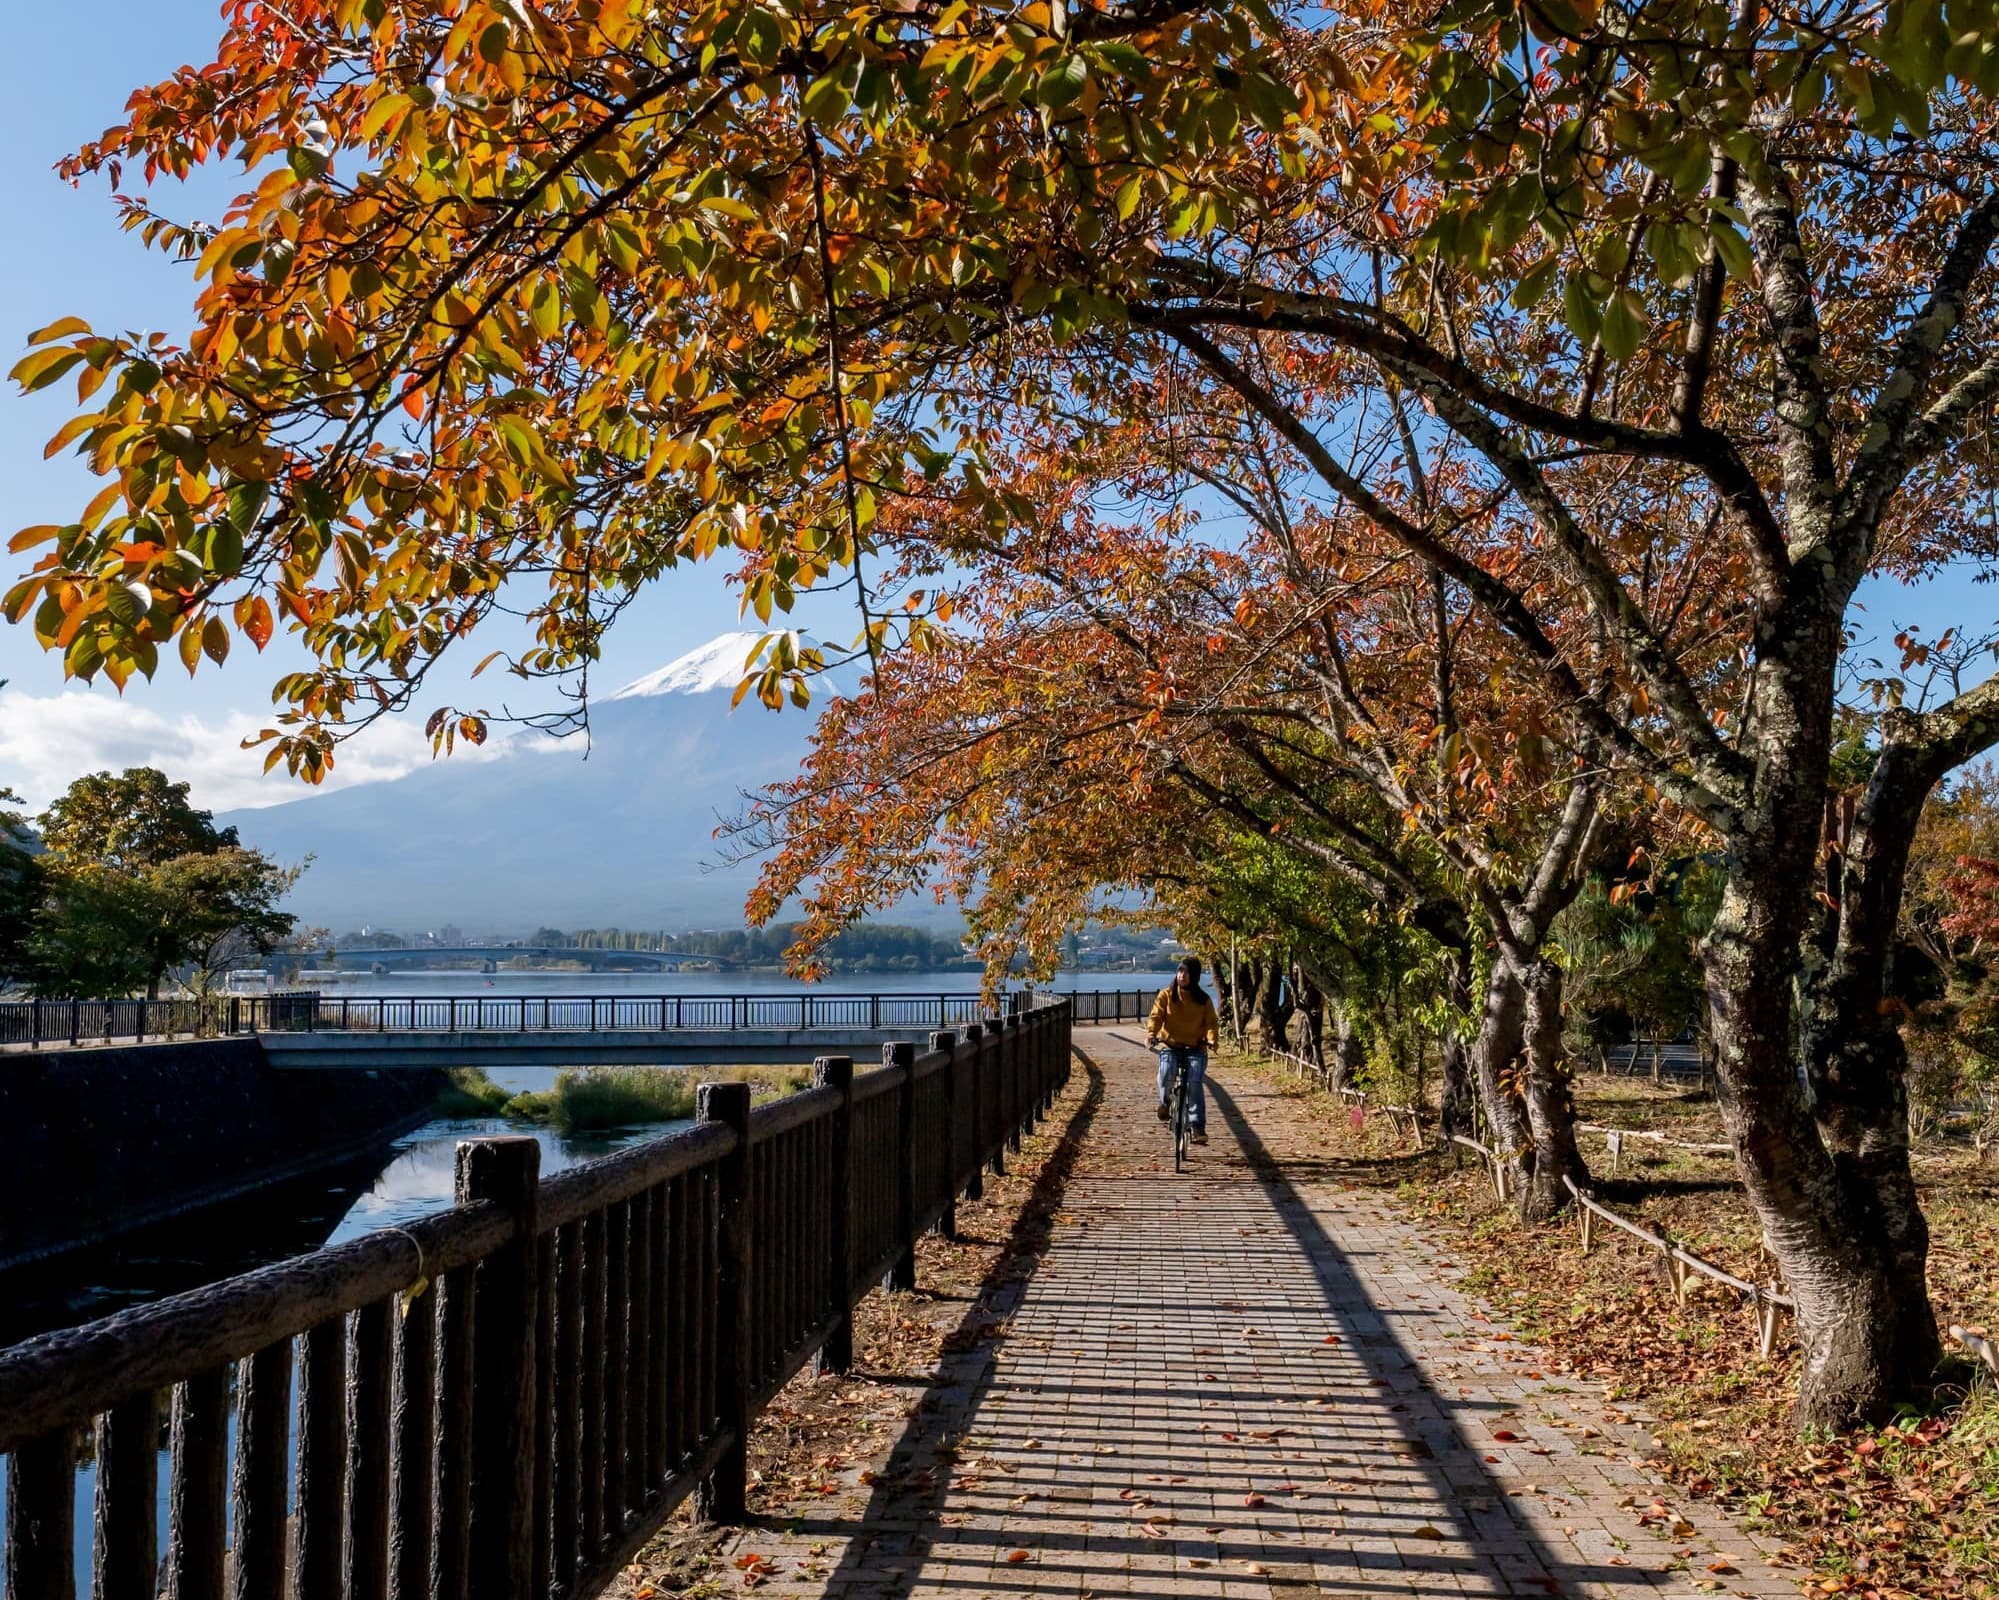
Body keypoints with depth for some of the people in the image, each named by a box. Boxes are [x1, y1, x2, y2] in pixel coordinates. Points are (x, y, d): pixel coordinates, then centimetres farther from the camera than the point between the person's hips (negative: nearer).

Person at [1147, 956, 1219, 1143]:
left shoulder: (1203, 999, 5)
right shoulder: (1166, 995, 3)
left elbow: (1211, 1022, -2)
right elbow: (1156, 1016, -7)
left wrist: (1212, 1038, -22)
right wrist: (1151, 1033, -26)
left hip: (1195, 1048, 0)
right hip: (1169, 1045, 0)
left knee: (1195, 1083, -20)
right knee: (1166, 1075, -26)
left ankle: (1198, 1127, -14)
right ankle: (1165, 1102, 9)